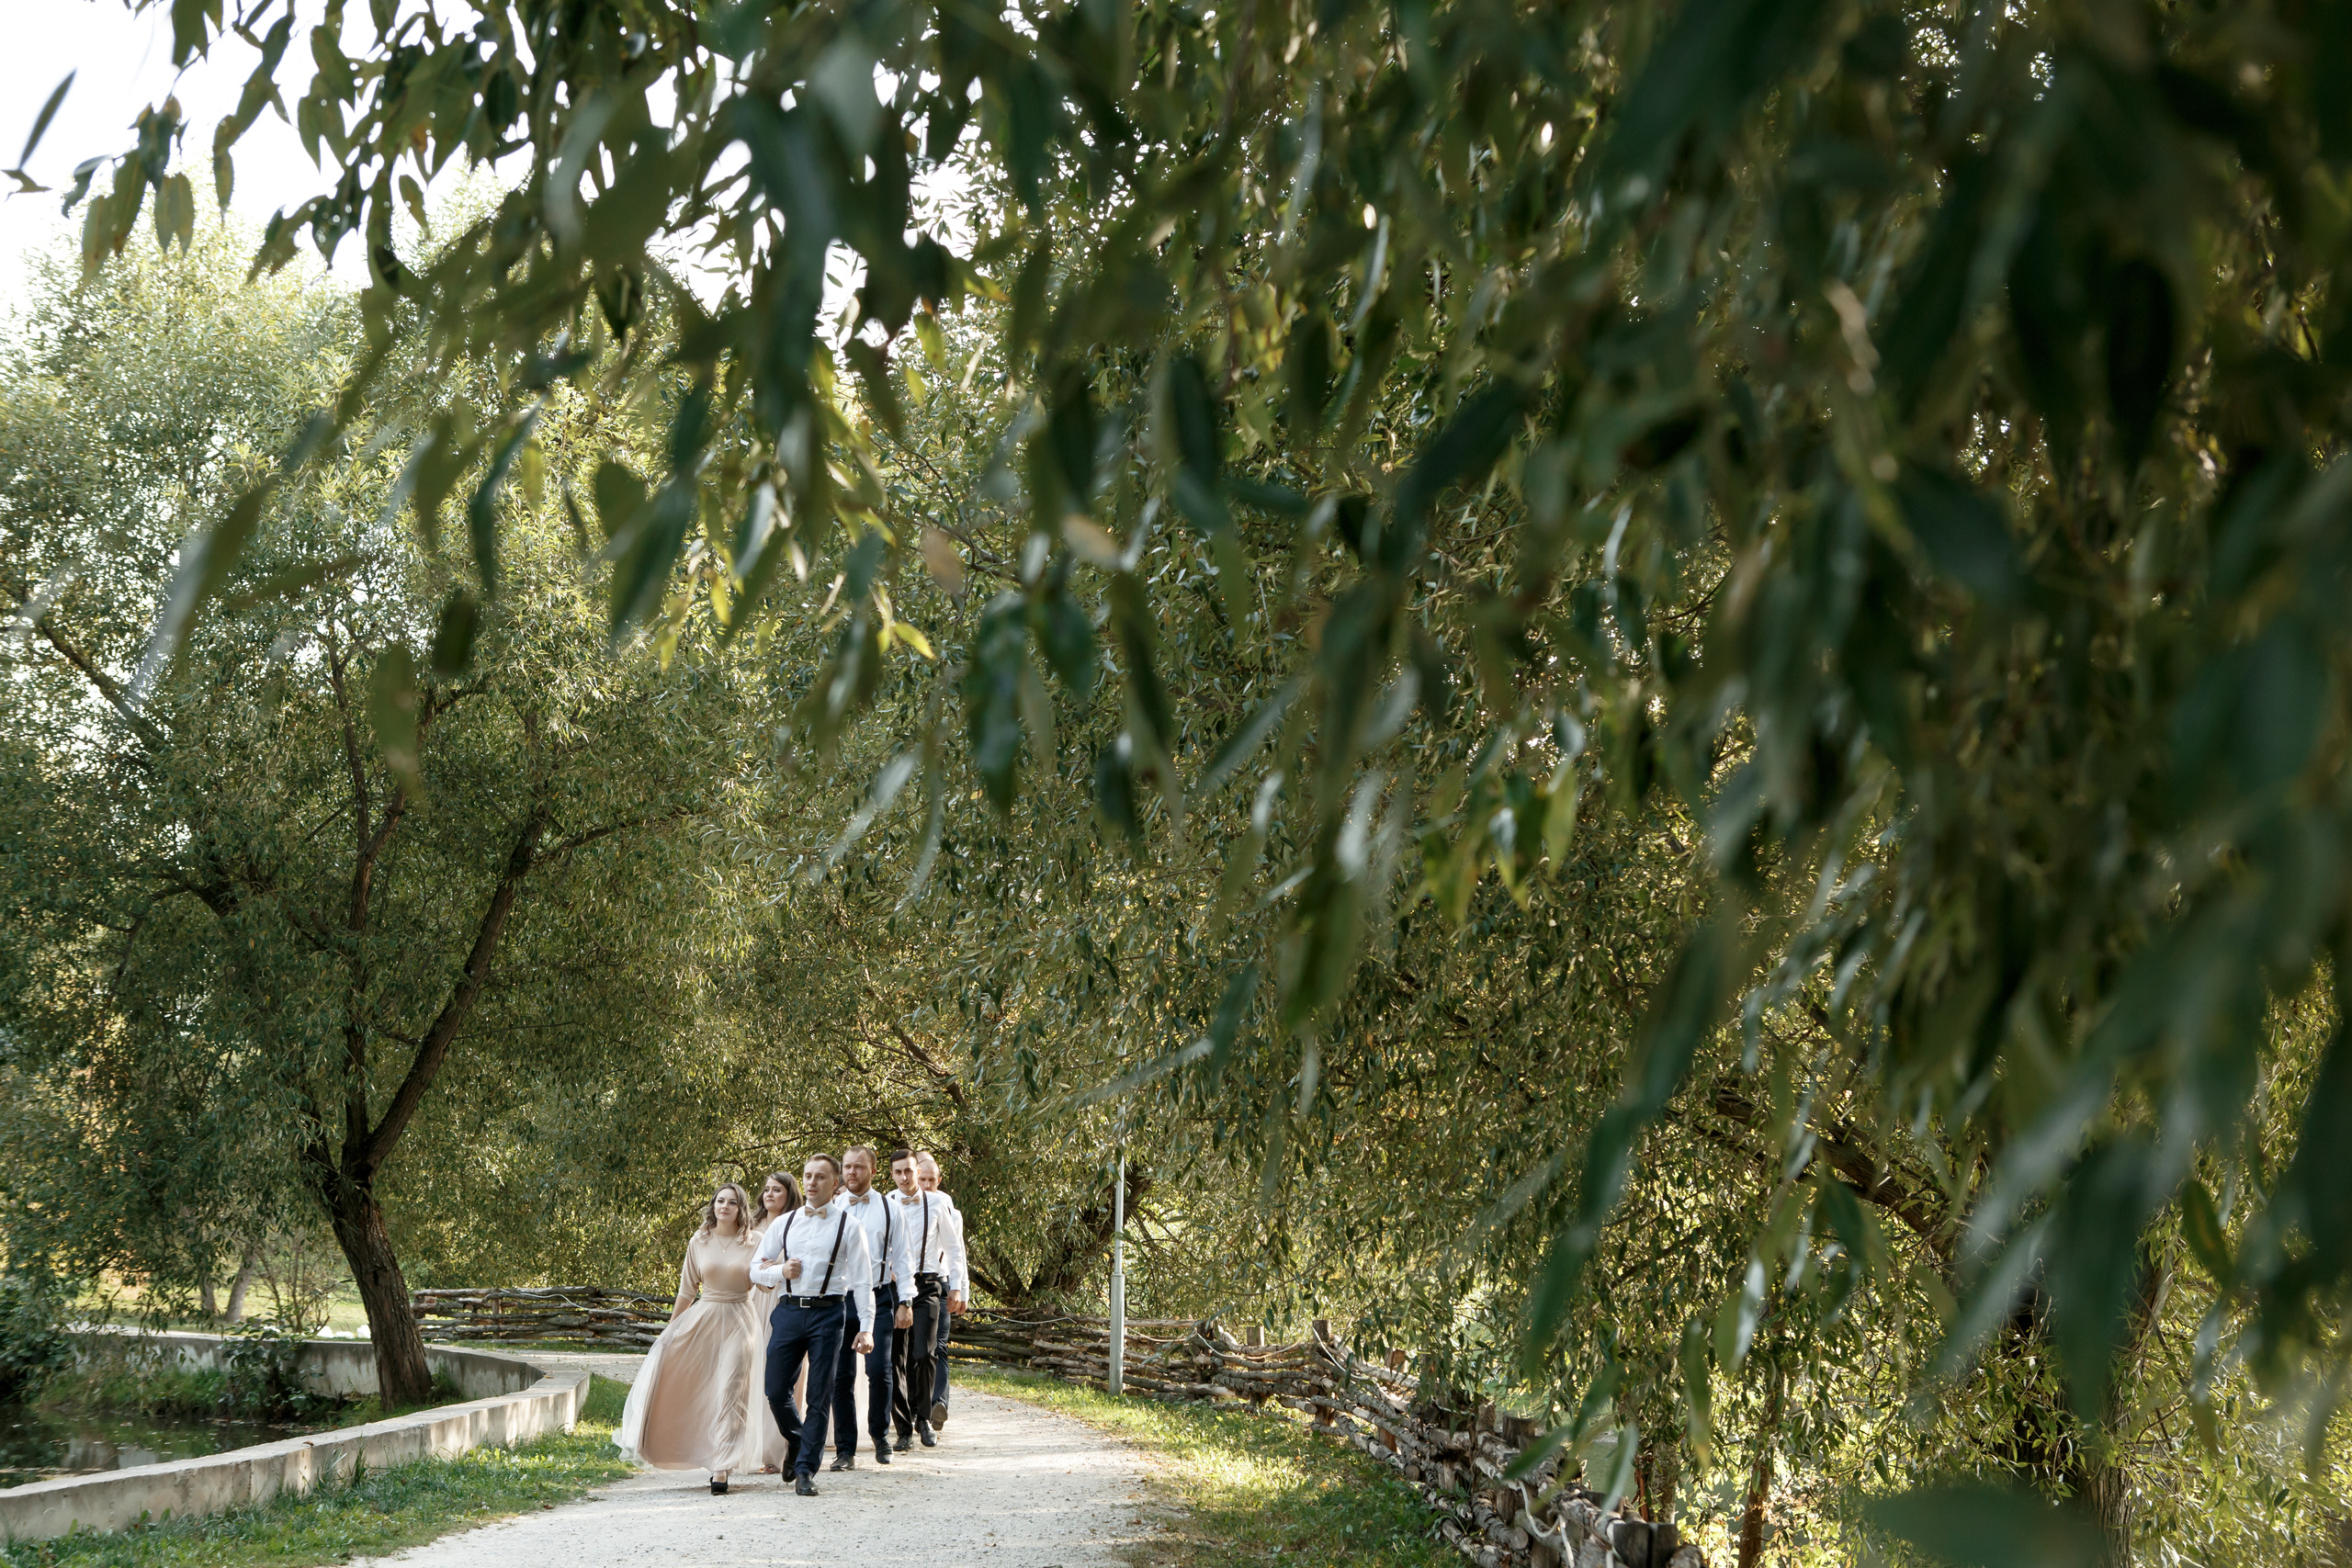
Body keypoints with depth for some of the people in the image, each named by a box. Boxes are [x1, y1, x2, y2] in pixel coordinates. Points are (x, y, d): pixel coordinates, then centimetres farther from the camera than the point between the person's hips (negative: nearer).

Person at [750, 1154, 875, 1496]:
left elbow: (862, 1281, 1)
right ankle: (797, 1445, 29)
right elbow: (756, 1270, 17)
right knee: (777, 1391, 2)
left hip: (828, 1313, -3)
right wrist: (781, 1271, -5)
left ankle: (806, 1470, 5)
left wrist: (866, 1328, -8)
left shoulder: (848, 1227, 5)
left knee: (819, 1396, -3)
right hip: (788, 1311, 3)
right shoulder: (784, 1223, 14)